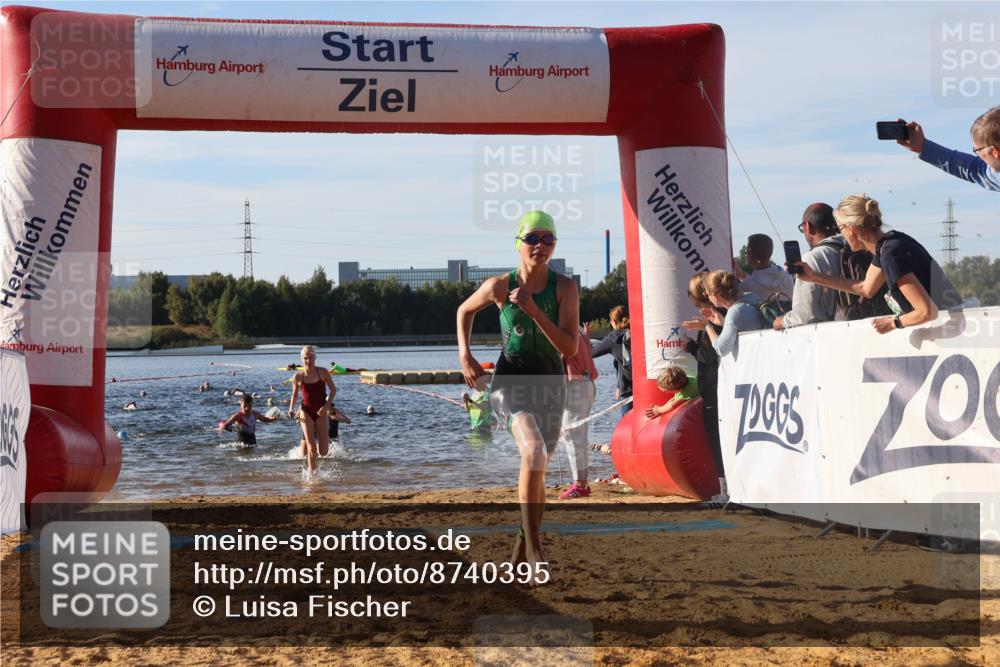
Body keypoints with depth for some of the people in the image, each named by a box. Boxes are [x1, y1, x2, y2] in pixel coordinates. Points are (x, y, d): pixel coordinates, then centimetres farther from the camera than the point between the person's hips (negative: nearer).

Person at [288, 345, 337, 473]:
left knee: (323, 450, -1)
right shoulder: (298, 377, -5)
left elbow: (333, 389, 1)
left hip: (321, 413, 1)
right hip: (306, 412, -1)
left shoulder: (323, 372, -7)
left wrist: (326, 406, -11)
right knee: (311, 448, -11)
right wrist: (291, 409, -7)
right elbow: (294, 395, 10)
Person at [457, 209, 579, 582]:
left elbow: (570, 348, -14)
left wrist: (533, 310, -22)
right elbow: (465, 311, 13)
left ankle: (522, 549, 33)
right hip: (511, 377, -3)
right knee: (533, 452, -28)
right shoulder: (499, 286, -7)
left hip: (550, 383, 3)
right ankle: (534, 547, -24)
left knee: (537, 469, 12)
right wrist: (464, 354, 0)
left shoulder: (565, 289, -7)